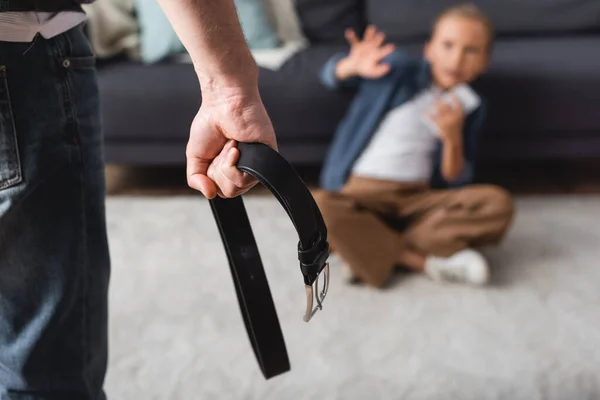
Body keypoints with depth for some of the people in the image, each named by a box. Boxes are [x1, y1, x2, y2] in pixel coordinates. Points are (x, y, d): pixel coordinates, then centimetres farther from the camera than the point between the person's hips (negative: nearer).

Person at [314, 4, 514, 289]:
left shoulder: (470, 106, 8)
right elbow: (331, 76, 9)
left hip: (420, 198, 3)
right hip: (362, 192, -2)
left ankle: (369, 249, -25)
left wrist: (453, 138, -14)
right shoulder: (399, 68, 2)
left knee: (498, 203, -23)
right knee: (319, 206, -35)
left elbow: (455, 182, 5)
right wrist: (354, 67, -15)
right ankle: (423, 262, -25)